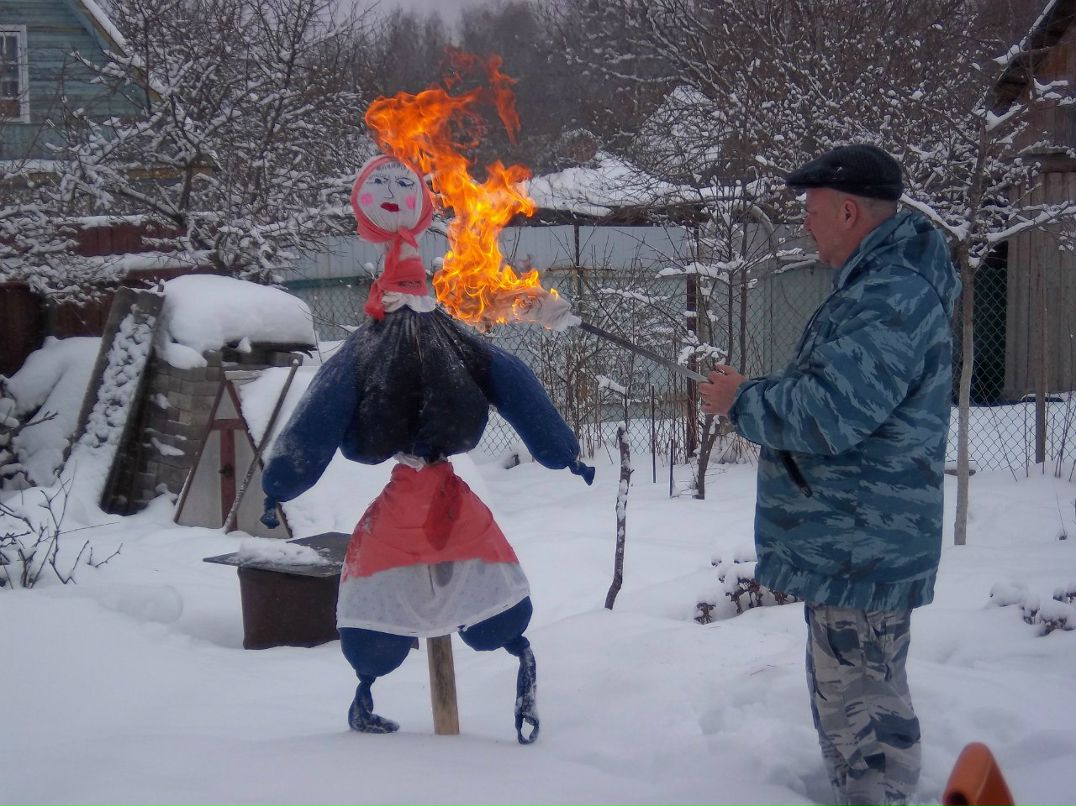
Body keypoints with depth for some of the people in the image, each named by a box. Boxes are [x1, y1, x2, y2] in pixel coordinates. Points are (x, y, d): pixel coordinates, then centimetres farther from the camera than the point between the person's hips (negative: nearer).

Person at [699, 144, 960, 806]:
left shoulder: (894, 299, -22)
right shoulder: (877, 284, 14)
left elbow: (826, 413, -29)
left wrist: (743, 400, -13)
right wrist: (759, 394, 12)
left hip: (864, 548, -11)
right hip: (846, 544, 11)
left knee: (862, 702, -3)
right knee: (844, 694, 23)